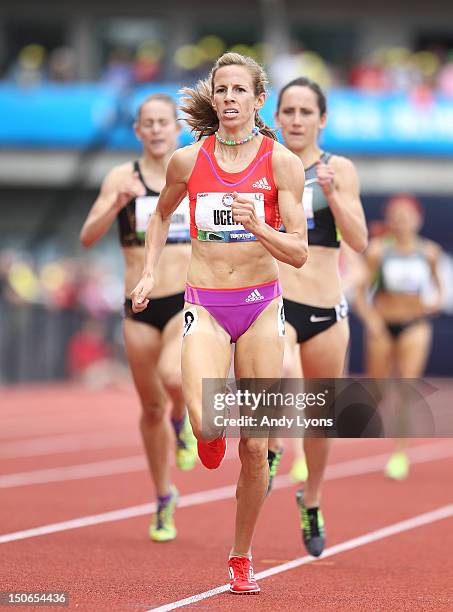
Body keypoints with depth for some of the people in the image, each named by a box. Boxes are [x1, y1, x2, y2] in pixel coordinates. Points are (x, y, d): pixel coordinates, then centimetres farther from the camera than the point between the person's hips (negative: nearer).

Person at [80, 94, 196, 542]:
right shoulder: (122, 178, -1)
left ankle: (183, 421, 5)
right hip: (140, 307, 1)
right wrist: (118, 203, -26)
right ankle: (164, 499, 30)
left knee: (173, 376, -31)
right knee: (151, 408, 10)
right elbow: (87, 237, -11)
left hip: (189, 302, -1)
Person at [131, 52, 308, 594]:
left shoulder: (281, 162, -5)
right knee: (204, 423, -23)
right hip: (205, 307, 0)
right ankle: (213, 432, 17)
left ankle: (241, 558, 19)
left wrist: (256, 225, -23)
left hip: (261, 305, 0)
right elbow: (162, 214, 21)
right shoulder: (188, 161, 0)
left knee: (255, 447, 1)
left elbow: (299, 253, -7)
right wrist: (148, 273, 12)